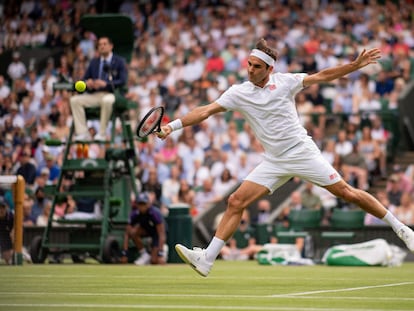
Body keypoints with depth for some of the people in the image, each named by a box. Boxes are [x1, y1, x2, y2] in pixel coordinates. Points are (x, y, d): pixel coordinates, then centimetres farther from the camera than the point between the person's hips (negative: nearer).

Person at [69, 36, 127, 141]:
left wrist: (106, 84, -22)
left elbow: (122, 81, -6)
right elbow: (85, 79, 18)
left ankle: (102, 133, -30)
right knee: (74, 100, -20)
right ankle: (82, 133, -22)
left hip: (111, 94, -5)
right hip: (94, 95, 5)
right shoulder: (94, 62, 20)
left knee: (107, 101, -41)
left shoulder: (119, 61, 6)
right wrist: (87, 83, -9)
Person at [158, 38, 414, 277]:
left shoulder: (284, 81, -5)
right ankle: (207, 259, -8)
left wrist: (356, 65, -3)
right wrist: (173, 125, -17)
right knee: (236, 202, -9)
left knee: (347, 192, -4)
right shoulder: (238, 93, -1)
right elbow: (205, 111, -6)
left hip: (303, 152, -2)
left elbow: (321, 76, 3)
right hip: (274, 163, 3)